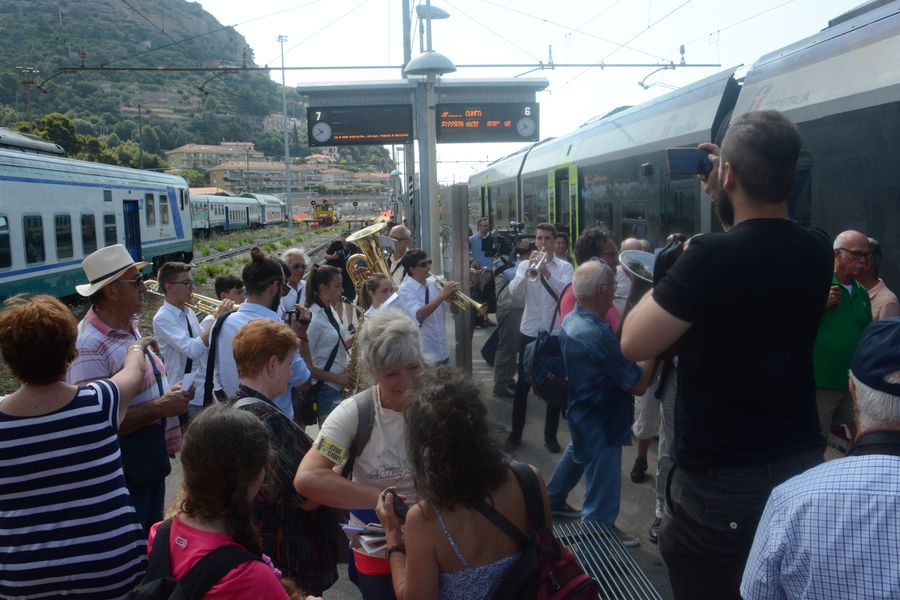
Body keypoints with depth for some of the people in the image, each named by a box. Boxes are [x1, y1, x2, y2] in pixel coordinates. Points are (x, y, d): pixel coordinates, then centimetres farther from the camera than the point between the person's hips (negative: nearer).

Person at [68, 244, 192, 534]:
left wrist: (169, 395, -1)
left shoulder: (130, 326, 4)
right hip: (123, 471, -9)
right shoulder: (90, 347, -26)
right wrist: (160, 407, -25)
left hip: (151, 459, 9)